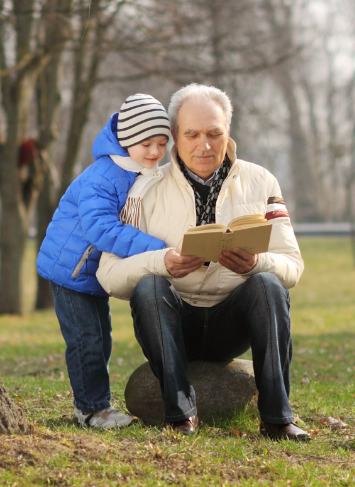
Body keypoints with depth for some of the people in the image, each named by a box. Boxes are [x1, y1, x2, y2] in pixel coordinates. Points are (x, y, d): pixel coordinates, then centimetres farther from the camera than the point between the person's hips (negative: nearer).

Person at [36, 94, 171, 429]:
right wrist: (156, 249, -44)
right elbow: (102, 228, -39)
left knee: (102, 340, 14)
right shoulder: (99, 180, -29)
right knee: (86, 339, -10)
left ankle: (88, 402, 25)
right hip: (70, 267, -9)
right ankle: (92, 408, -2)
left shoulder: (149, 177, 1)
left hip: (99, 272, 9)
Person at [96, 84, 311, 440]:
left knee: (268, 284, -28)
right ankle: (181, 413, -31)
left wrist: (256, 264, -24)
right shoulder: (148, 190, 1)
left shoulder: (259, 183, 5)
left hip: (229, 329, 1)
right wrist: (162, 262, -28)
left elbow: (292, 266, 0)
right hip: (173, 323, -1)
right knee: (149, 286, -31)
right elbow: (109, 275, -7)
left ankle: (276, 417, -30)